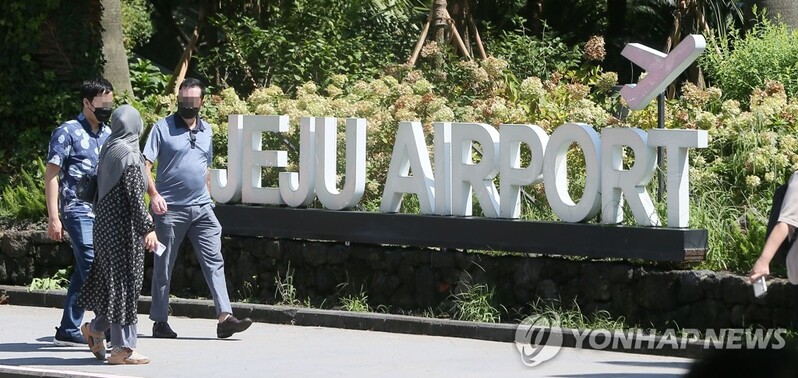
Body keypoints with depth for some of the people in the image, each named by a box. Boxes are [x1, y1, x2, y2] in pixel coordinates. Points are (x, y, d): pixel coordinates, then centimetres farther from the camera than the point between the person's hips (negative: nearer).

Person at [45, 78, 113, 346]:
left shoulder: (109, 134, 16)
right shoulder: (68, 133, -4)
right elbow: (51, 175, -7)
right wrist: (53, 217, -14)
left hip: (105, 213, 7)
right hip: (78, 211, -7)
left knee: (84, 273, 9)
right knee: (93, 267, -15)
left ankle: (68, 331, 14)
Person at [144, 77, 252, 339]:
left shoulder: (206, 131, 14)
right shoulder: (163, 128, -3)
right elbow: (145, 165, -8)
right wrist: (153, 194, -21)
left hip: (201, 208, 4)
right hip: (170, 209, -4)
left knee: (214, 261, -6)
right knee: (163, 266, 4)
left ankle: (225, 317, -12)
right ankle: (160, 321, 13)